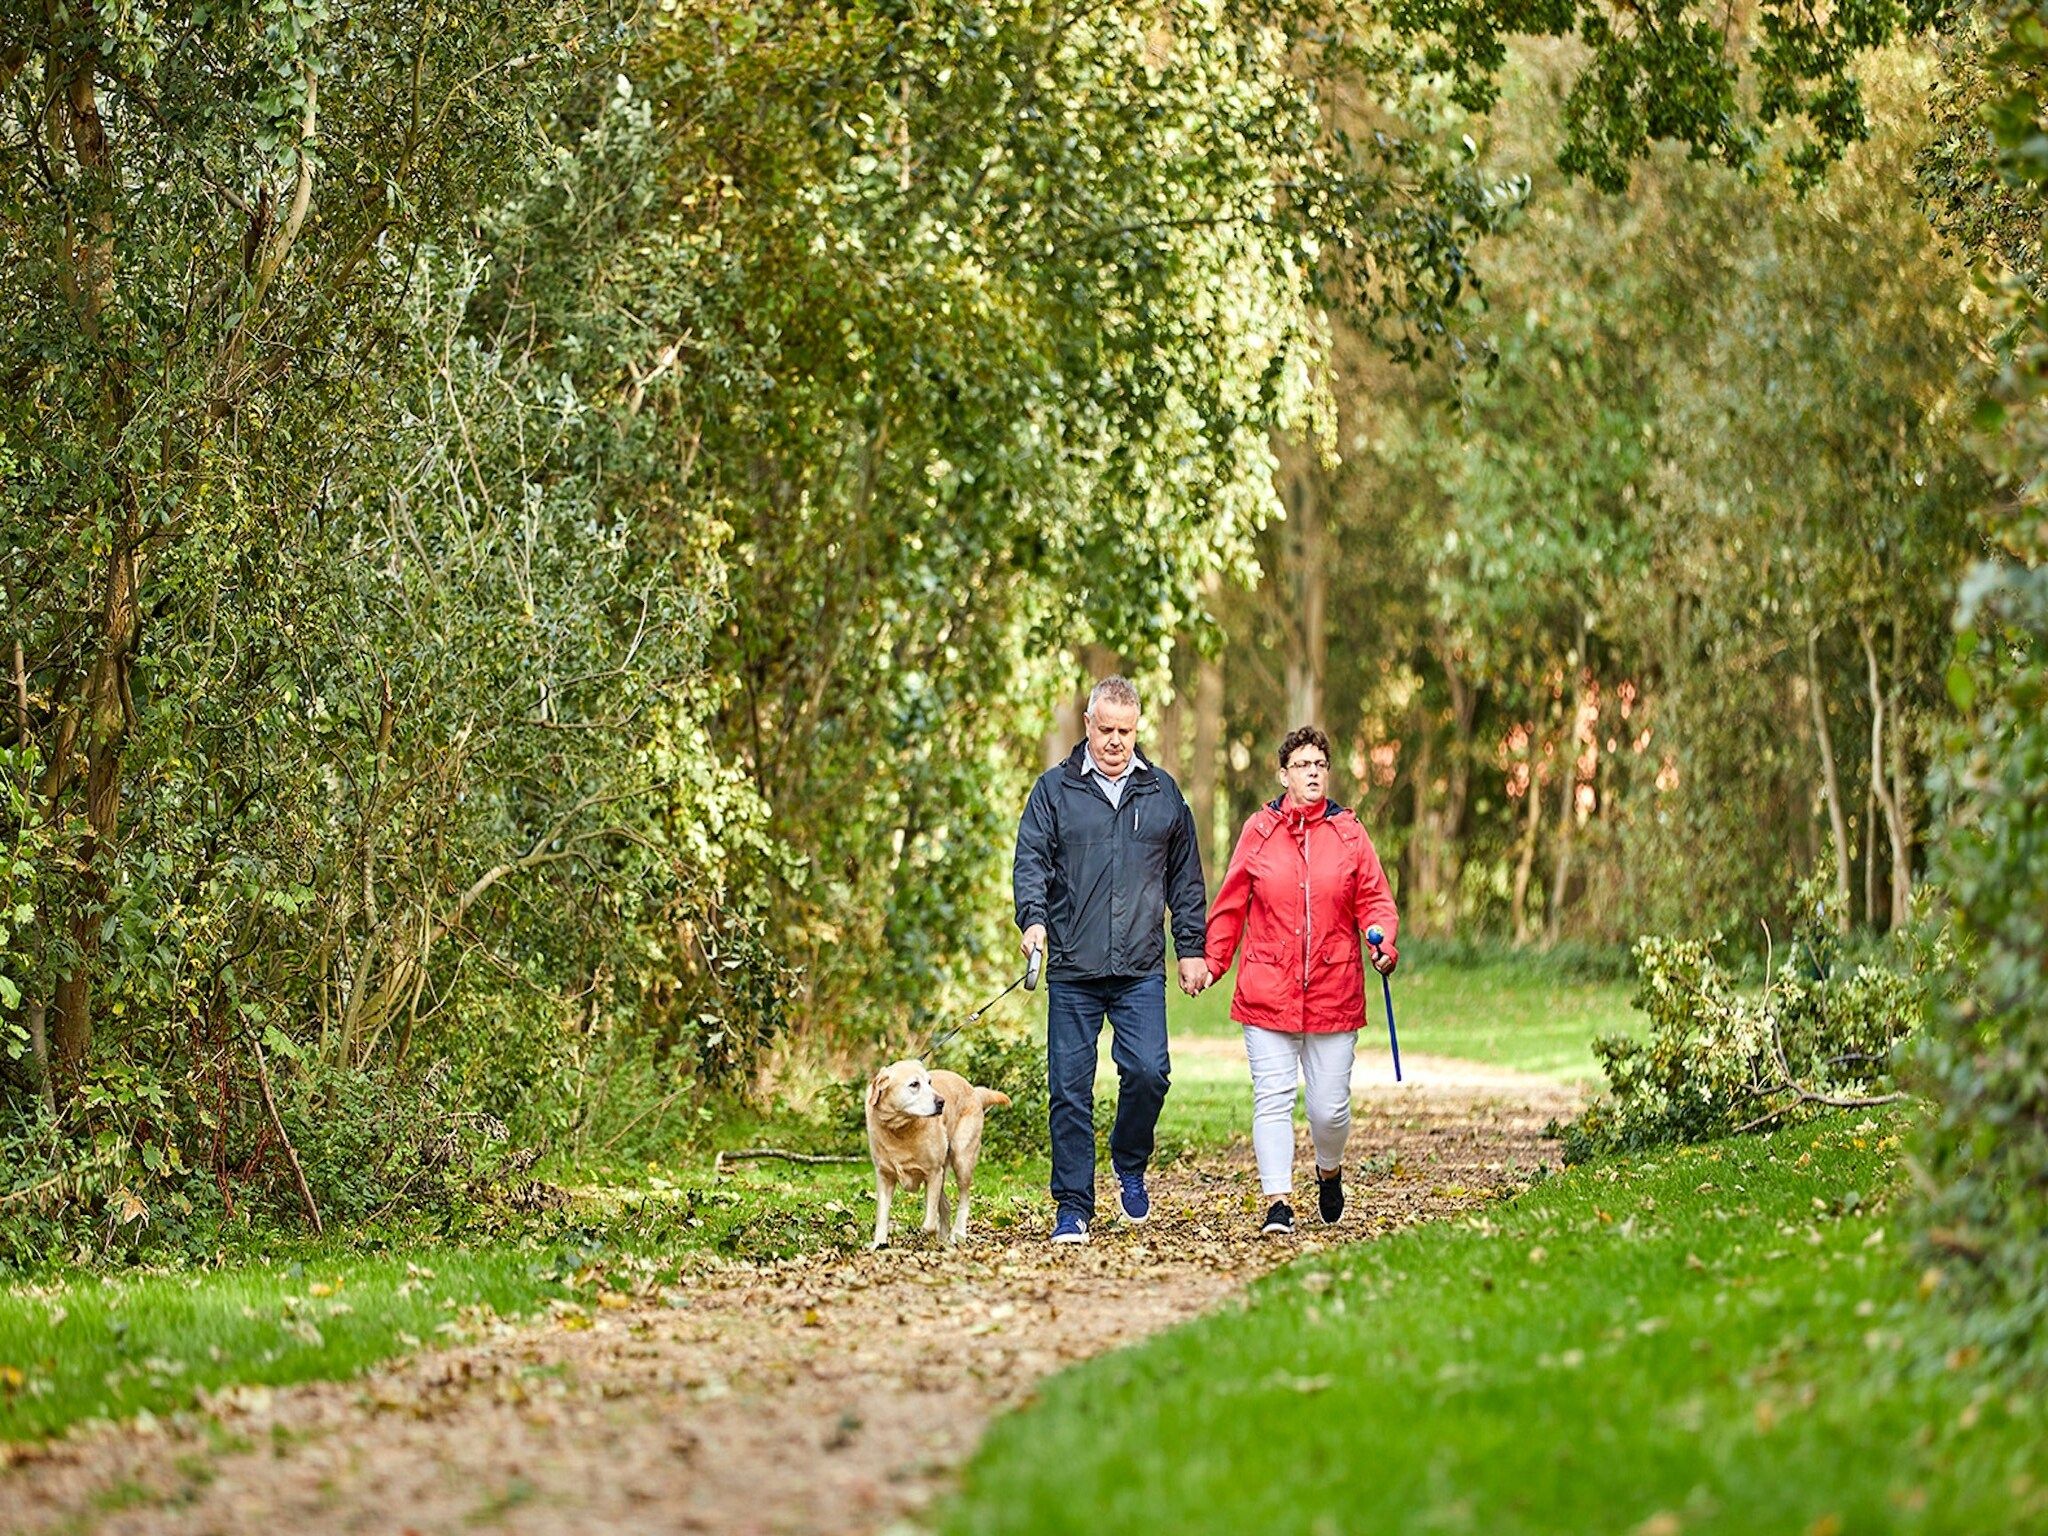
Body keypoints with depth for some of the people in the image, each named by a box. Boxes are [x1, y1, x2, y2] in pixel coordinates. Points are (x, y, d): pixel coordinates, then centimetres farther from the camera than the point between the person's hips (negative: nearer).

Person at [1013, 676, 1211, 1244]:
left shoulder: (1162, 792, 12)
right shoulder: (1055, 790, 6)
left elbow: (1185, 878, 17)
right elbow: (1030, 860, -2)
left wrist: (1191, 949, 12)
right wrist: (1033, 918, -20)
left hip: (1141, 971, 1)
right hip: (1072, 971, -1)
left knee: (1148, 1071, -14)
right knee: (1069, 1089, -1)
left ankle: (1130, 1165, 14)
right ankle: (1073, 1207, 7)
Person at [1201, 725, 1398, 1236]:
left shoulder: (1348, 833, 5)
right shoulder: (1259, 830, 3)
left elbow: (1374, 900, 6)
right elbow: (1231, 905, 9)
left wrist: (1383, 942, -13)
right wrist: (1211, 962, 4)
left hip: (1333, 992, 1)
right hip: (1268, 991, -1)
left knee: (1330, 1106, 3)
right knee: (1272, 1098, -7)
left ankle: (1330, 1171, 34)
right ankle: (1278, 1203, -3)